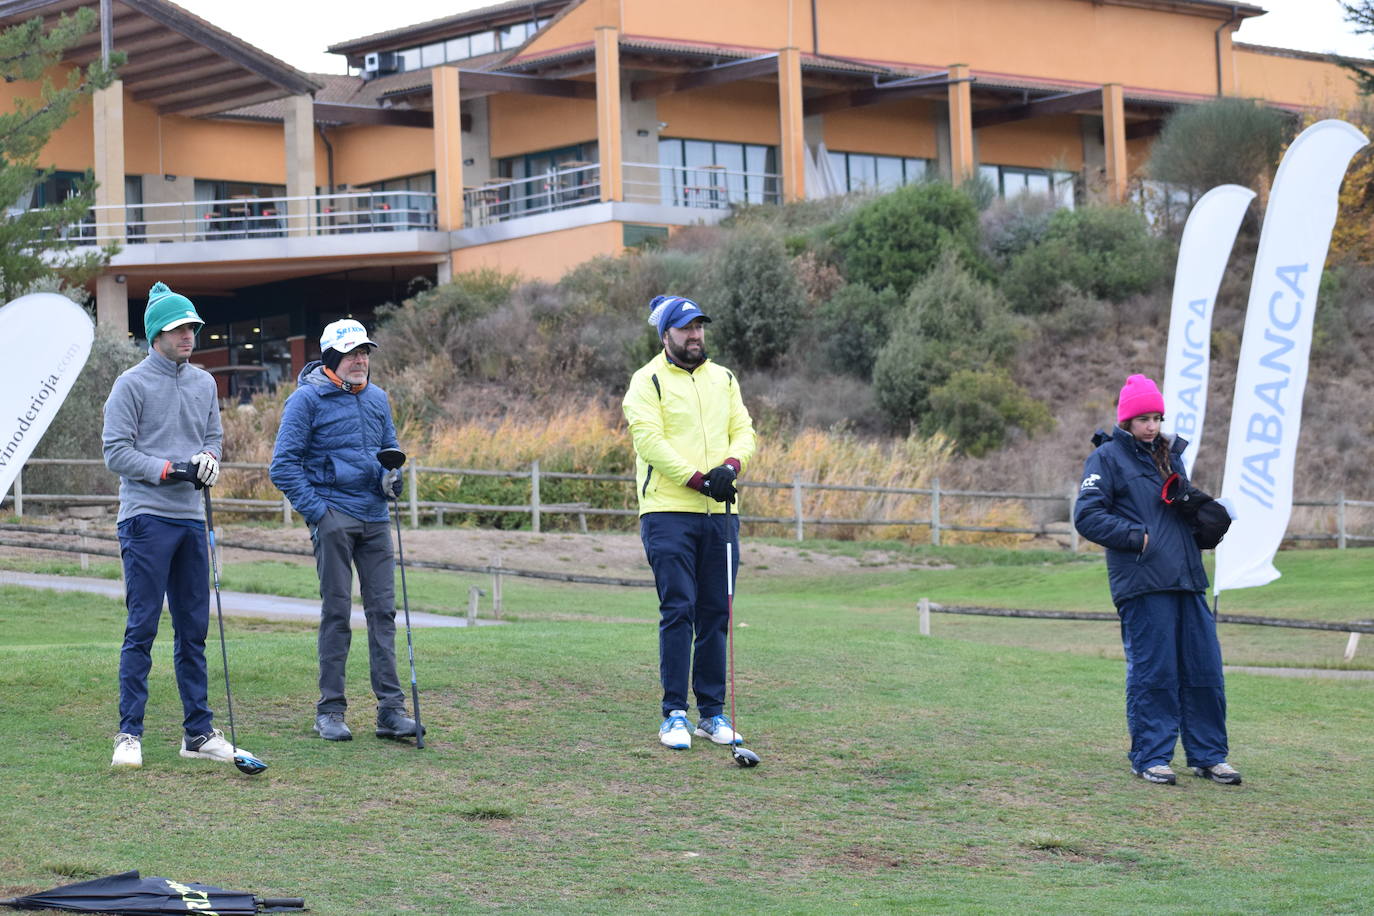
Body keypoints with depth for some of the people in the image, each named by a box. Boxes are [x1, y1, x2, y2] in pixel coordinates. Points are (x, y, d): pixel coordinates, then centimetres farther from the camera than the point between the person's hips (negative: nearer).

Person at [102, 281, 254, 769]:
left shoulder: (204, 383, 13)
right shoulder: (132, 384, -5)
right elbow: (116, 452, -8)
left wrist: (208, 459, -1)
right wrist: (169, 470, -16)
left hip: (191, 518, 6)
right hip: (146, 518, -6)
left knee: (194, 628, 9)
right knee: (143, 627, -8)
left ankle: (198, 731, 15)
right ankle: (130, 734, -4)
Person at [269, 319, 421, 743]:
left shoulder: (377, 398, 14)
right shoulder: (307, 399, -4)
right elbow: (284, 465, -6)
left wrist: (391, 474, 3)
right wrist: (315, 511, -12)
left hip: (375, 517, 5)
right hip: (333, 515, -5)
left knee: (383, 609, 2)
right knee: (336, 612, -3)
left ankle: (391, 708, 4)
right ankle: (330, 711, 4)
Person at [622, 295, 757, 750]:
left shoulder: (723, 379, 17)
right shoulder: (648, 381, -1)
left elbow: (743, 430, 10)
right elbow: (650, 441, -12)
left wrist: (731, 465, -11)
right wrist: (699, 479, -18)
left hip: (720, 513, 5)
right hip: (669, 512, -5)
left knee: (716, 614, 6)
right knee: (678, 612, -9)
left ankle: (712, 712, 12)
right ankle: (674, 715, -4)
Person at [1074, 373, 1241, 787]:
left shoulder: (1169, 454, 21)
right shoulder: (1108, 457, 0)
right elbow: (1087, 516, -8)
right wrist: (1136, 537, -13)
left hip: (1187, 581, 6)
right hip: (1142, 584, -6)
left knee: (1204, 669, 5)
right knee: (1151, 671, -4)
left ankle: (1207, 755, 14)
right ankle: (1150, 757, 6)